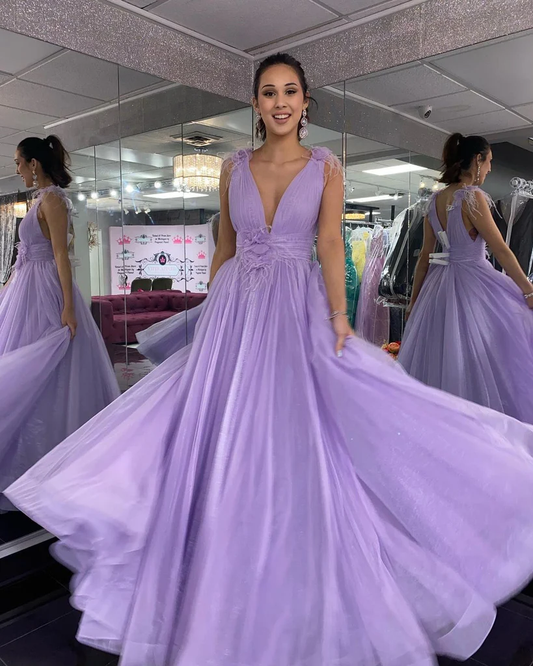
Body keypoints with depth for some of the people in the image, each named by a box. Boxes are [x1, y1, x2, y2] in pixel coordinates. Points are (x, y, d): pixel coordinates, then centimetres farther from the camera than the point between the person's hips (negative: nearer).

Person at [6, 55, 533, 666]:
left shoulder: (325, 168, 3)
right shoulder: (234, 167, 10)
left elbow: (330, 246, -7)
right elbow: (224, 248, 13)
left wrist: (339, 318, -19)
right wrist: (213, 315, 12)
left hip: (297, 313, -2)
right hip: (236, 311, 3)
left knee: (295, 446, 0)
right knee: (230, 445, 6)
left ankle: (299, 604, 23)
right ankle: (231, 596, 27)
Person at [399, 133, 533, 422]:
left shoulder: (435, 200, 7)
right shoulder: (473, 197, -14)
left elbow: (425, 255, 10)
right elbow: (501, 250, -14)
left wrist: (414, 299, 15)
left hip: (440, 285, 7)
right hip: (473, 284, -7)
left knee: (441, 359, 14)